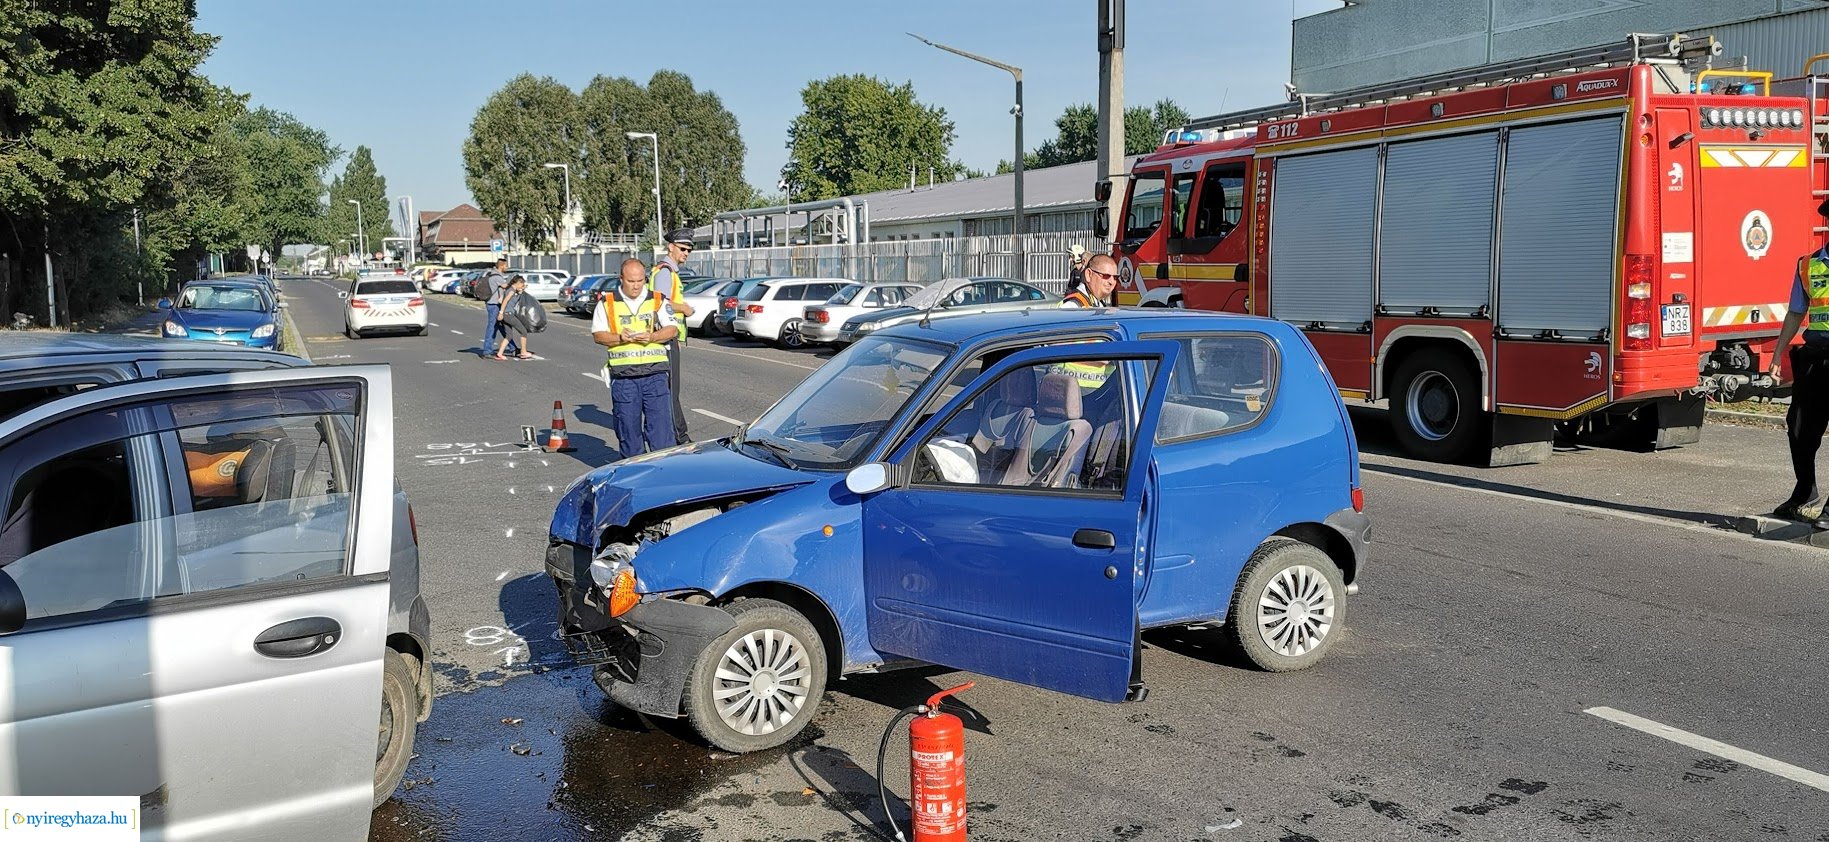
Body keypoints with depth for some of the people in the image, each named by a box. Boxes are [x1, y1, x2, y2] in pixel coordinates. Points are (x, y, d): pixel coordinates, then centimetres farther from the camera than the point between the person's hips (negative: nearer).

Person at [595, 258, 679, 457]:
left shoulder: (658, 300, 9)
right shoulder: (607, 303, 9)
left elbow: (673, 329, 5)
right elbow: (598, 334, 5)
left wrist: (652, 337, -13)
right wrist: (619, 338, -13)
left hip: (655, 374, -1)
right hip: (623, 376, 1)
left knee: (660, 422, -5)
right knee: (627, 425, 6)